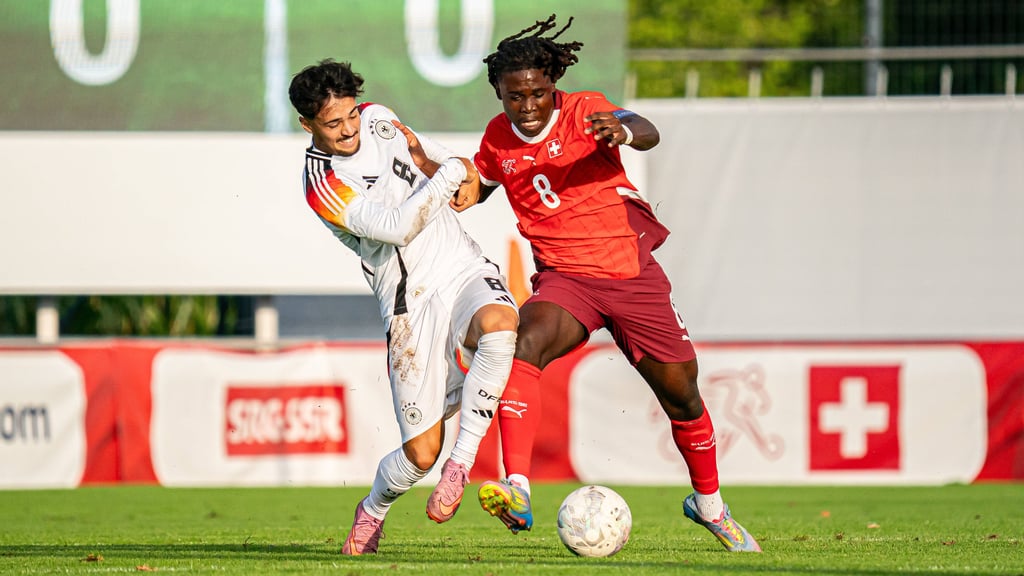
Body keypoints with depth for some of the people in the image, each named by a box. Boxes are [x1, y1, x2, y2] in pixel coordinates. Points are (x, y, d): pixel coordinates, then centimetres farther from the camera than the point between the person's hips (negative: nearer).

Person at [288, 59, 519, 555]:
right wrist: (451, 172, -13)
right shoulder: (322, 185, -12)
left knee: (498, 323, -36)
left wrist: (433, 161, 9)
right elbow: (398, 227, -21)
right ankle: (372, 511, 29)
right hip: (412, 306, -4)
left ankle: (462, 464, -24)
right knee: (421, 451, -7)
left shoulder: (376, 118, 8)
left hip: (466, 273, 4)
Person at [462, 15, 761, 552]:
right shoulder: (498, 137, 1)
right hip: (564, 280, 1)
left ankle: (708, 503, 38)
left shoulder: (585, 111, -12)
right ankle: (516, 492, -42)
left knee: (681, 392, 10)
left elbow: (647, 133, -32)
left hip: (632, 274, -1)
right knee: (524, 345, -32)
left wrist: (622, 130, -56)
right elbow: (476, 187, 22)